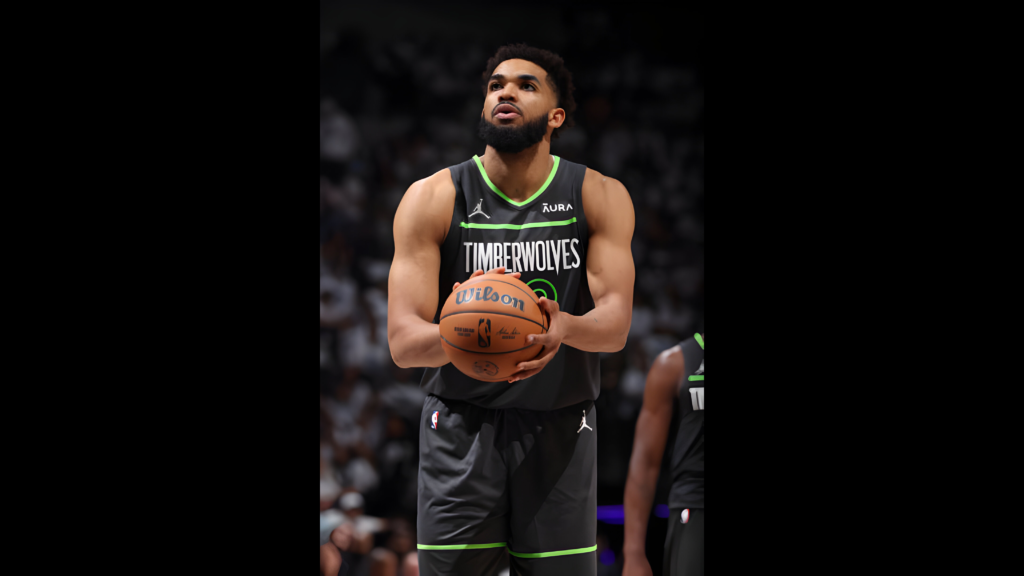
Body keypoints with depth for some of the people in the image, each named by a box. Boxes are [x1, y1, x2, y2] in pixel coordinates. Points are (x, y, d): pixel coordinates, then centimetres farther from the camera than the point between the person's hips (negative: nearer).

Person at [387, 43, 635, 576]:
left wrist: (566, 328, -35)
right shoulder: (433, 199, -3)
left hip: (560, 430, 1)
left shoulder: (599, 198, 1)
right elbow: (403, 342, -10)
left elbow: (615, 323, -11)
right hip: (462, 426, -1)